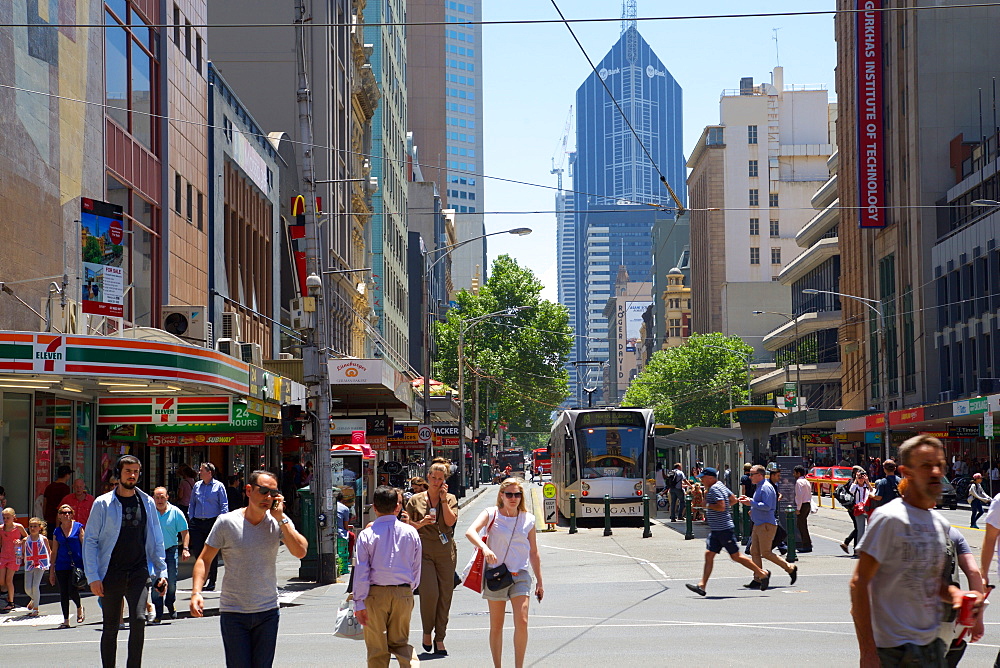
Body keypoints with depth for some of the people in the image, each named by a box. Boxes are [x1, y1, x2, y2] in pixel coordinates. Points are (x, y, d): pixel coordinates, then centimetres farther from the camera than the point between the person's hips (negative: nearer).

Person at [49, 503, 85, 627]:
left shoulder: (78, 527, 2)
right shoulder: (57, 532, 9)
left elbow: (84, 545, 2)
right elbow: (54, 552, 13)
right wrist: (51, 571, 11)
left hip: (76, 564, -3)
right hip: (61, 565, 3)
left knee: (72, 590, -13)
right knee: (63, 593, 4)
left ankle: (79, 608, 18)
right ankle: (66, 620, 14)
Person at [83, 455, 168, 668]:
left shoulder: (147, 503, 9)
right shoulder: (103, 503, 0)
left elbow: (156, 541, 15)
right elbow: (90, 541, 0)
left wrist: (161, 571, 8)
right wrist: (93, 577, -7)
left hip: (139, 572, 1)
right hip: (111, 574, -1)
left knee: (139, 619, -15)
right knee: (111, 626, 6)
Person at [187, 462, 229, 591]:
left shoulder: (218, 486, 0)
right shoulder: (197, 485, 12)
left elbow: (224, 506, -2)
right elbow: (192, 504, 18)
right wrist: (190, 518, 8)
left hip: (212, 522, -4)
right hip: (197, 522, 4)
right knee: (197, 550, -2)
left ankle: (212, 583, 9)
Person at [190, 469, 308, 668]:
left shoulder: (279, 522, 0)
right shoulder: (227, 522, -6)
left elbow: (300, 552, -12)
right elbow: (204, 559, -1)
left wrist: (281, 519, -15)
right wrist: (196, 593, -15)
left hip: (268, 613, 2)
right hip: (233, 613, -2)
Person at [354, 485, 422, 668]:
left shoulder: (367, 534, -6)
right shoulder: (410, 532, 0)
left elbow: (361, 571, -8)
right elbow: (416, 568, 7)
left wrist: (359, 603, -4)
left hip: (375, 593, -2)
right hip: (404, 593, 2)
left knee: (376, 646, 8)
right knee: (400, 641, 14)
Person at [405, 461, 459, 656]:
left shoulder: (450, 499, 9)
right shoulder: (415, 500, 7)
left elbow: (450, 521, -6)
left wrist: (443, 499, -7)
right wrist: (421, 523, -8)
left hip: (446, 551, 2)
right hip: (423, 551, -2)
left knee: (445, 595, 1)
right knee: (429, 593, -14)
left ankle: (439, 639, 10)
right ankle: (427, 632, 8)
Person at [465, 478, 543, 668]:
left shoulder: (528, 519, 5)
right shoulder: (491, 514, -3)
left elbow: (533, 553, 13)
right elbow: (470, 532, -21)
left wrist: (539, 582, 14)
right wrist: (484, 548, -39)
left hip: (520, 574, 1)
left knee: (522, 622, -13)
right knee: (496, 626, 6)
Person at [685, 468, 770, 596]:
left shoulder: (715, 489, -17)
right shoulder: (721, 485, 14)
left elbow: (721, 506, -27)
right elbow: (733, 499, 22)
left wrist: (707, 505, -14)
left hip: (724, 529, -10)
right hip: (715, 530, 10)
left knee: (736, 556, -3)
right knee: (709, 554, 3)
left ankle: (763, 574, 8)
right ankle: (701, 586, 0)